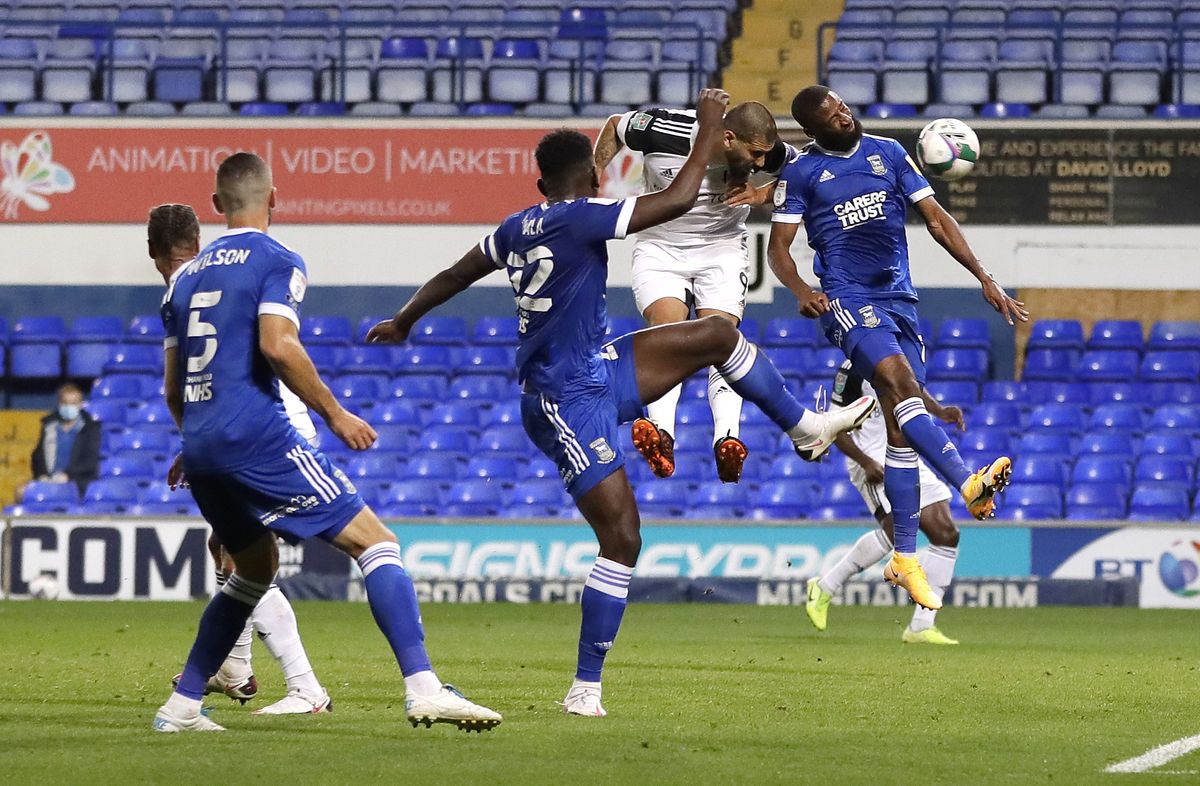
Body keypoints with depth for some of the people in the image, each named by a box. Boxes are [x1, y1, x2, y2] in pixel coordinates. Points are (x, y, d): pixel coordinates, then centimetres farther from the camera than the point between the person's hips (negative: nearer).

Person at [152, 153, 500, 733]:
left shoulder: (187, 275, 20)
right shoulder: (276, 261, -1)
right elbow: (277, 346, -17)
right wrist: (334, 413, -8)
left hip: (200, 446, 8)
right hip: (256, 434, -8)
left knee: (255, 567, 27)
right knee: (374, 541, -7)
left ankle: (181, 706, 22)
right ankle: (422, 687, -24)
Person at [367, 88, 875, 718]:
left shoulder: (518, 227, 7)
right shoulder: (579, 218, -18)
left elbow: (452, 276, 21)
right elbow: (678, 200, -19)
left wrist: (403, 322, 38)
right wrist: (708, 129, -6)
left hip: (599, 373, 9)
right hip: (570, 402, -9)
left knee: (719, 334, 12)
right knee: (621, 540, -8)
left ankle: (806, 428, 29)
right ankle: (584, 690, -4)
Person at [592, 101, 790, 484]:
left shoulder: (766, 154, -18)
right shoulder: (665, 132, -25)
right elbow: (614, 126, -3)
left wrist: (761, 194, -13)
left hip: (722, 248, 2)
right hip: (660, 247, -2)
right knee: (668, 325, -25)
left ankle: (727, 439, -33)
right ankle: (661, 434, -41)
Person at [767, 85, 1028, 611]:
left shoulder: (888, 153, 10)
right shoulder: (801, 172, 1)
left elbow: (935, 218, 11)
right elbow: (778, 246, 0)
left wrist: (984, 279, 4)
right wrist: (800, 289, -21)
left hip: (900, 299, 4)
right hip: (847, 300, -4)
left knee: (900, 429, 3)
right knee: (900, 383, -30)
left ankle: (904, 558, 8)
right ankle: (969, 485, -43)